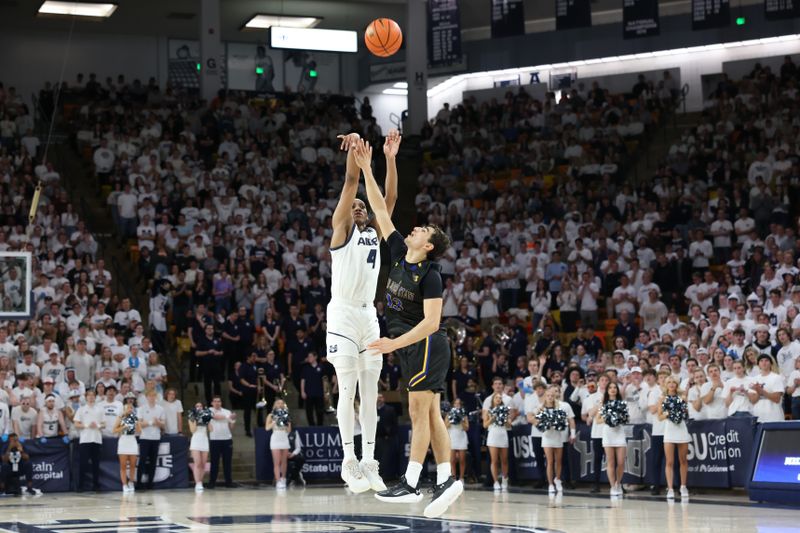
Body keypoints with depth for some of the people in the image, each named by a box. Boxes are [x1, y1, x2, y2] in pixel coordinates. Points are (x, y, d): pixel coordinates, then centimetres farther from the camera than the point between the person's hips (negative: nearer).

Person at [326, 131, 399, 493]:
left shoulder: (375, 232, 17)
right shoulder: (342, 228, 1)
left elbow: (390, 197, 9)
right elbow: (351, 183, -10)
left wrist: (390, 158, 3)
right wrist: (354, 148, -19)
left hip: (369, 315, 6)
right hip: (343, 314, -6)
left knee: (370, 391, 4)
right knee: (348, 389, -8)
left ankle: (369, 462, 5)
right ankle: (349, 462, -7)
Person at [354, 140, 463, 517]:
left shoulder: (430, 275, -15)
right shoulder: (398, 253, 5)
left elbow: (431, 321, -21)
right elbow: (381, 210, 7)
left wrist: (395, 343, -26)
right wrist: (366, 169, 3)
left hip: (427, 344, -8)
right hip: (409, 344, 8)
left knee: (419, 411, -7)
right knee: (430, 413, 6)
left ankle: (410, 483, -7)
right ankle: (445, 479, 6)